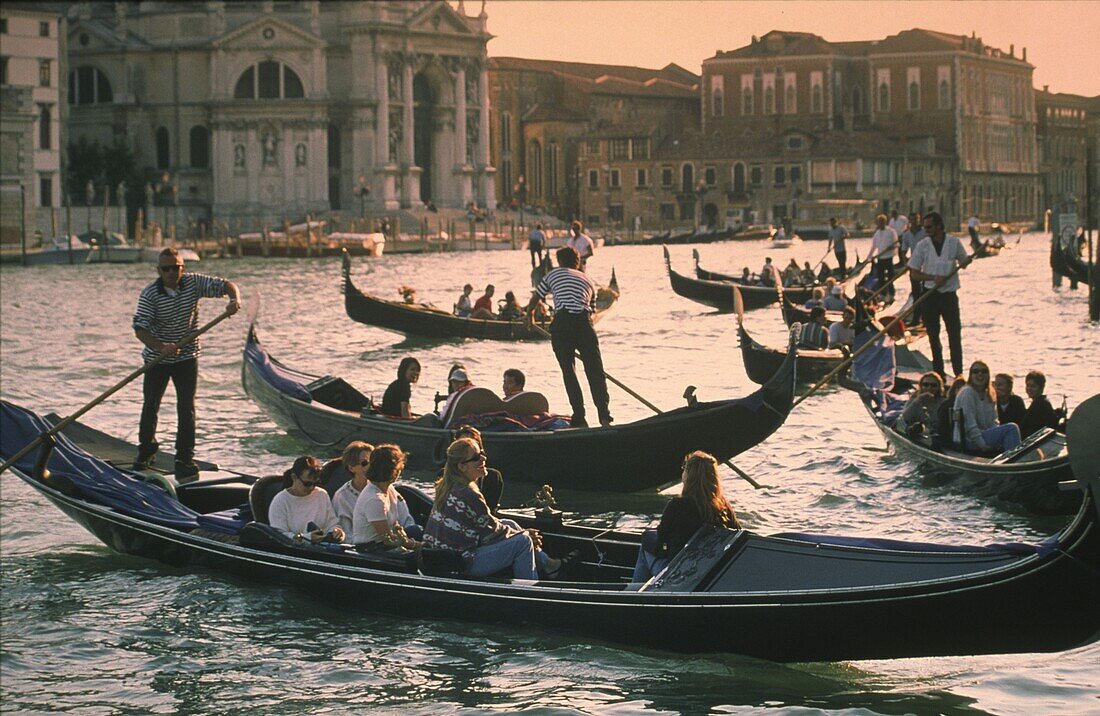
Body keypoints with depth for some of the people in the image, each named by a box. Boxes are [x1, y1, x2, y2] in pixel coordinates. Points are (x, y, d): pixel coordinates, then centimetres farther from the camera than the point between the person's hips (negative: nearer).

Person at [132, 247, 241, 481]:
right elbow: (140, 329, -23)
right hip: (157, 358, 0)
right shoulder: (149, 294, -16)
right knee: (150, 406, 12)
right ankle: (146, 449, 35)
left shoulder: (194, 283, -9)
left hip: (187, 357, 0)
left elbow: (226, 285, -7)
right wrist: (161, 346, -39)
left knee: (186, 409, -5)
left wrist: (235, 299, -30)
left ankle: (185, 459, 0)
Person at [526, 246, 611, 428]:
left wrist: (529, 315, 45)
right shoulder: (588, 281, 27)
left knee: (568, 371, 7)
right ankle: (604, 415, -6)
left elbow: (534, 300, 25)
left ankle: (579, 418, 1)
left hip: (561, 323, -1)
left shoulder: (554, 274, 21)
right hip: (584, 322, 1)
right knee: (595, 371, 6)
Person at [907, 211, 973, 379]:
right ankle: (938, 372, 18)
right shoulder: (923, 245, 0)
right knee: (933, 335, 8)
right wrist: (934, 277, -15)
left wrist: (967, 261, -12)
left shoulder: (954, 242, -1)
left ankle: (959, 373, 4)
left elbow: (963, 262, 13)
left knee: (955, 335, -2)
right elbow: (914, 272, 1)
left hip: (949, 295, -1)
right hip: (930, 295, 1)